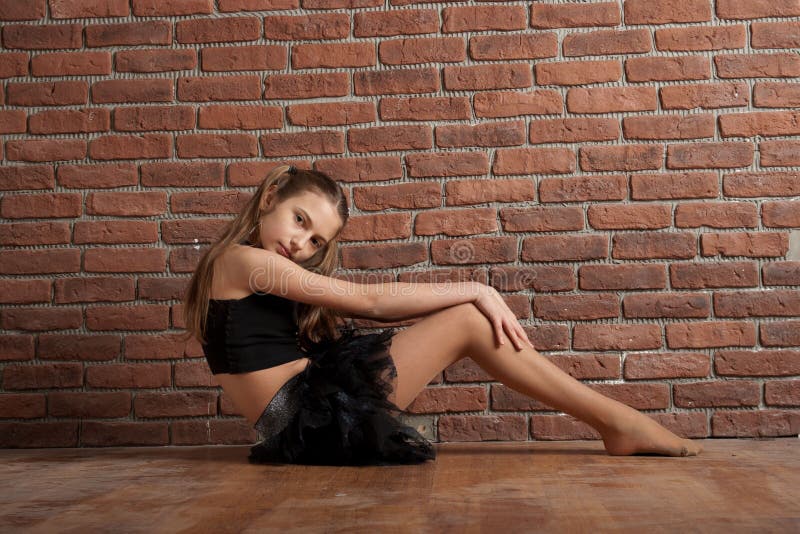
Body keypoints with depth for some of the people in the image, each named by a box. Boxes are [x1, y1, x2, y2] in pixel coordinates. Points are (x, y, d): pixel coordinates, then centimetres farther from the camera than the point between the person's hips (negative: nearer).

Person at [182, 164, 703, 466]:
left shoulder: (268, 275, 21)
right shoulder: (244, 260, -8)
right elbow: (369, 300, -12)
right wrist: (476, 291, -7)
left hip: (303, 422, 9)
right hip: (308, 417, -9)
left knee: (469, 317, 4)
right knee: (467, 321, -11)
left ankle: (617, 420, 4)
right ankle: (617, 420, -4)